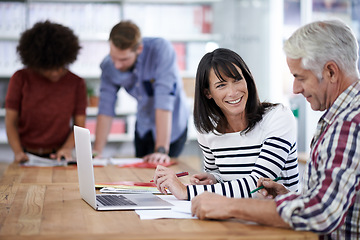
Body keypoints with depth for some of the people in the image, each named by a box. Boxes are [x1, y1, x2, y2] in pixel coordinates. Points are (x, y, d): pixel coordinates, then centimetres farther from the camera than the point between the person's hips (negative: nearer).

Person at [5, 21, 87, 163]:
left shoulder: (76, 83, 4)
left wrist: (68, 148, -13)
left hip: (57, 157, 0)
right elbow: (11, 122, 0)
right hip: (27, 157, 0)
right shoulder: (20, 79, 1)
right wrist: (18, 152, -14)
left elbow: (79, 125, 4)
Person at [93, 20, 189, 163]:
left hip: (172, 127, -4)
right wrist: (97, 151, -21)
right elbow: (106, 108, -13)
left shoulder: (161, 50, -30)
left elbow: (164, 100, -35)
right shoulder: (108, 66, -15)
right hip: (143, 128, 5)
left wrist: (161, 150, -38)